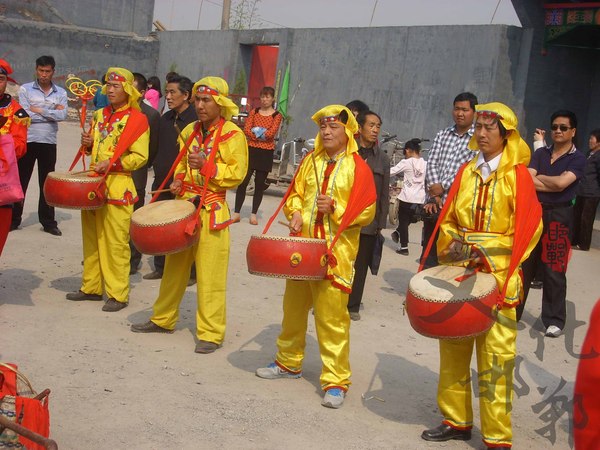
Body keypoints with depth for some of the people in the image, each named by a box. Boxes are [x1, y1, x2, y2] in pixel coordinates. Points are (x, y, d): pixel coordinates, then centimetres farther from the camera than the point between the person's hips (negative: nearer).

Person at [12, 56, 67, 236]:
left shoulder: (60, 93, 6)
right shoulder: (25, 89, 0)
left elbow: (62, 115, -10)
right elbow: (25, 116, -12)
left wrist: (39, 110, -11)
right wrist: (52, 114, -8)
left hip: (49, 143, 1)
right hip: (27, 141, -1)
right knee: (20, 181, 5)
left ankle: (48, 222, 16)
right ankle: (13, 219, 14)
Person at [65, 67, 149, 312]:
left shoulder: (137, 119, -7)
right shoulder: (100, 115, 14)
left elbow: (139, 156, -11)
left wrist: (111, 165, -21)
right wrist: (89, 143, 3)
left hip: (118, 186, -7)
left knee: (115, 243, -4)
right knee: (91, 239, 13)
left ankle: (118, 295, 4)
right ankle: (91, 287, 25)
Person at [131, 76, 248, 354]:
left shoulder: (232, 135, -8)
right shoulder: (190, 131, 12)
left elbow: (237, 173, -15)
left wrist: (207, 166, -25)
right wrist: (179, 181, 6)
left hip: (212, 211, -7)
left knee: (209, 274, -5)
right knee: (175, 266, 16)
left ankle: (211, 333, 3)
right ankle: (163, 319, 30)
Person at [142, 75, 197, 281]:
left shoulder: (196, 120, -11)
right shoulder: (165, 119, 11)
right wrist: (157, 165, 9)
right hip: (162, 182, 7)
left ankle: (190, 272, 12)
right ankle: (160, 268, 26)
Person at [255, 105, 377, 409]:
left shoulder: (358, 168, -4)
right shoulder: (310, 161, 11)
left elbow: (367, 211, -8)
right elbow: (294, 193, 17)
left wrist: (335, 207, -20)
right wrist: (295, 213, -3)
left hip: (336, 251, -6)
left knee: (332, 317, -6)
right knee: (293, 307, 17)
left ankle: (336, 381, 2)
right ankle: (289, 362, 36)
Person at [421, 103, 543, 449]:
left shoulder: (518, 174, -2)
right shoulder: (466, 172, 11)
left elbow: (528, 228, -7)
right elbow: (448, 219, 14)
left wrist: (488, 253, -14)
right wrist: (451, 245, -5)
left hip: (497, 277, -5)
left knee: (495, 358, -5)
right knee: (453, 350, 10)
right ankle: (456, 421, 23)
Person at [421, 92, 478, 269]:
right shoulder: (442, 135, 13)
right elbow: (432, 164, 5)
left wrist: (443, 187, -11)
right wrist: (434, 195, -8)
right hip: (434, 204, 5)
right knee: (428, 254, 8)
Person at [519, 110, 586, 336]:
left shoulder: (578, 158, -3)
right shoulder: (540, 153, 9)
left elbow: (561, 183, -18)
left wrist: (539, 177, -4)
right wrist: (552, 184, -13)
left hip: (559, 216, -4)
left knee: (553, 271, -1)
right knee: (523, 265, 9)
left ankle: (554, 320, 9)